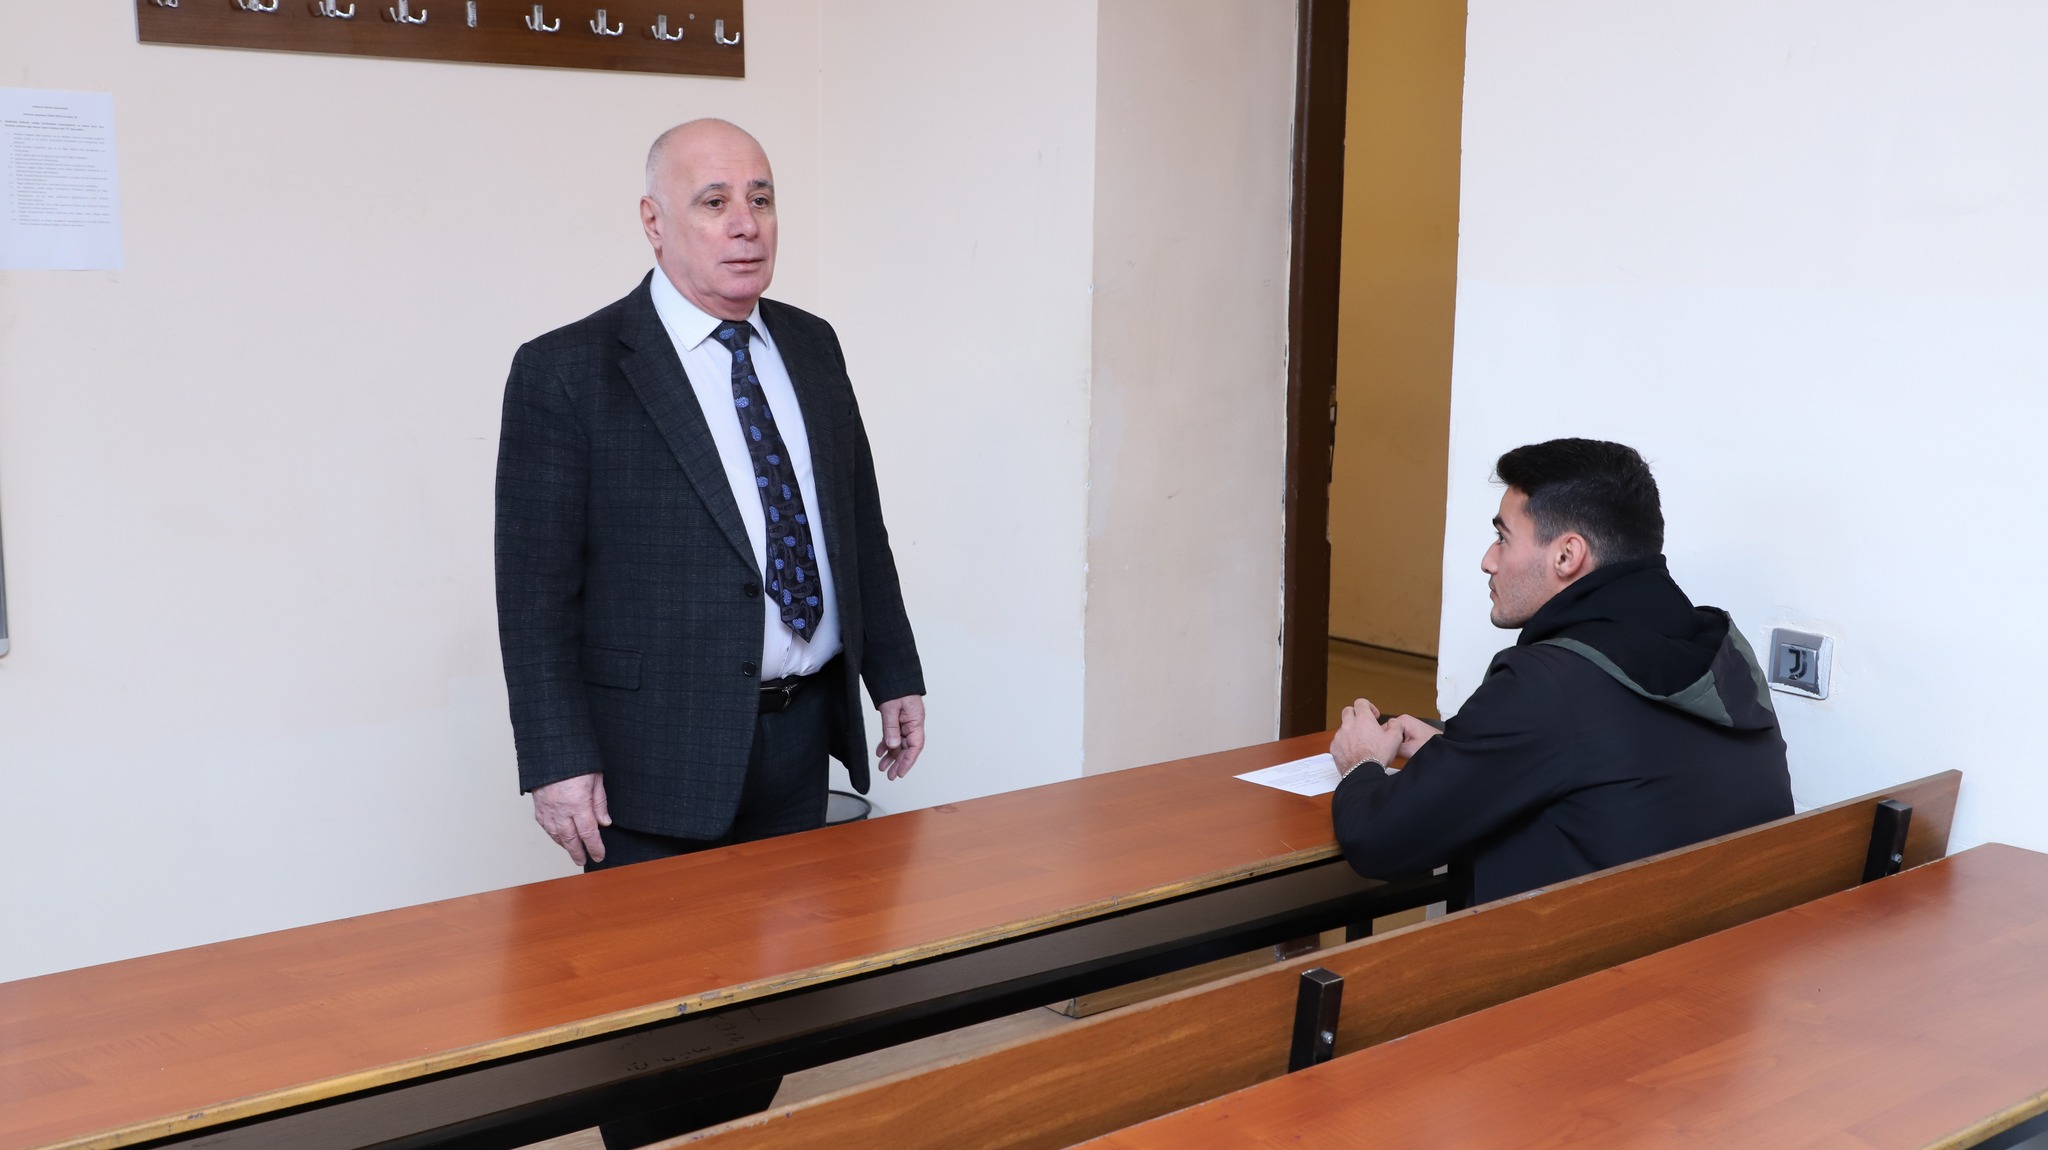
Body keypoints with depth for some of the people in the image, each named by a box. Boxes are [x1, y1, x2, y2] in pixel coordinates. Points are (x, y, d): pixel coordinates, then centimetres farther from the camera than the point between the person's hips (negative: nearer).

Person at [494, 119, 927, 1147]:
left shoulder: (811, 348, 9)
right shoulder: (568, 374, -10)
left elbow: (861, 523, 15)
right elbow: (535, 588, -11)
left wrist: (895, 675, 13)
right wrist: (558, 761, -15)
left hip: (803, 738, 6)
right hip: (666, 754, -5)